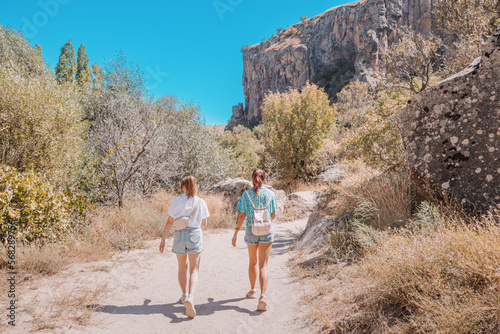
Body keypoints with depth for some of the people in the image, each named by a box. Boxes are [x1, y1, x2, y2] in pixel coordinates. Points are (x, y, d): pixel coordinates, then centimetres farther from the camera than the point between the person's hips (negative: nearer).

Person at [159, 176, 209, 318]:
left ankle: (184, 295, 31)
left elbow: (170, 221, -2)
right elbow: (204, 224, 9)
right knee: (194, 269, -2)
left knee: (182, 268, 19)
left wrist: (163, 239, 5)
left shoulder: (177, 201, -1)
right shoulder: (201, 202, 1)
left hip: (179, 235, 1)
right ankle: (190, 297, -23)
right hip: (195, 235, -1)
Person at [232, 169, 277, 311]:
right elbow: (273, 215, 4)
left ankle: (252, 290, 35)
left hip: (251, 231, 1)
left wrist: (236, 232, -5)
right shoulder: (270, 194, -3)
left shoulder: (246, 194, -5)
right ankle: (262, 296, -14)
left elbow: (242, 216, -9)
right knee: (263, 264, 0)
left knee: (253, 262, 20)